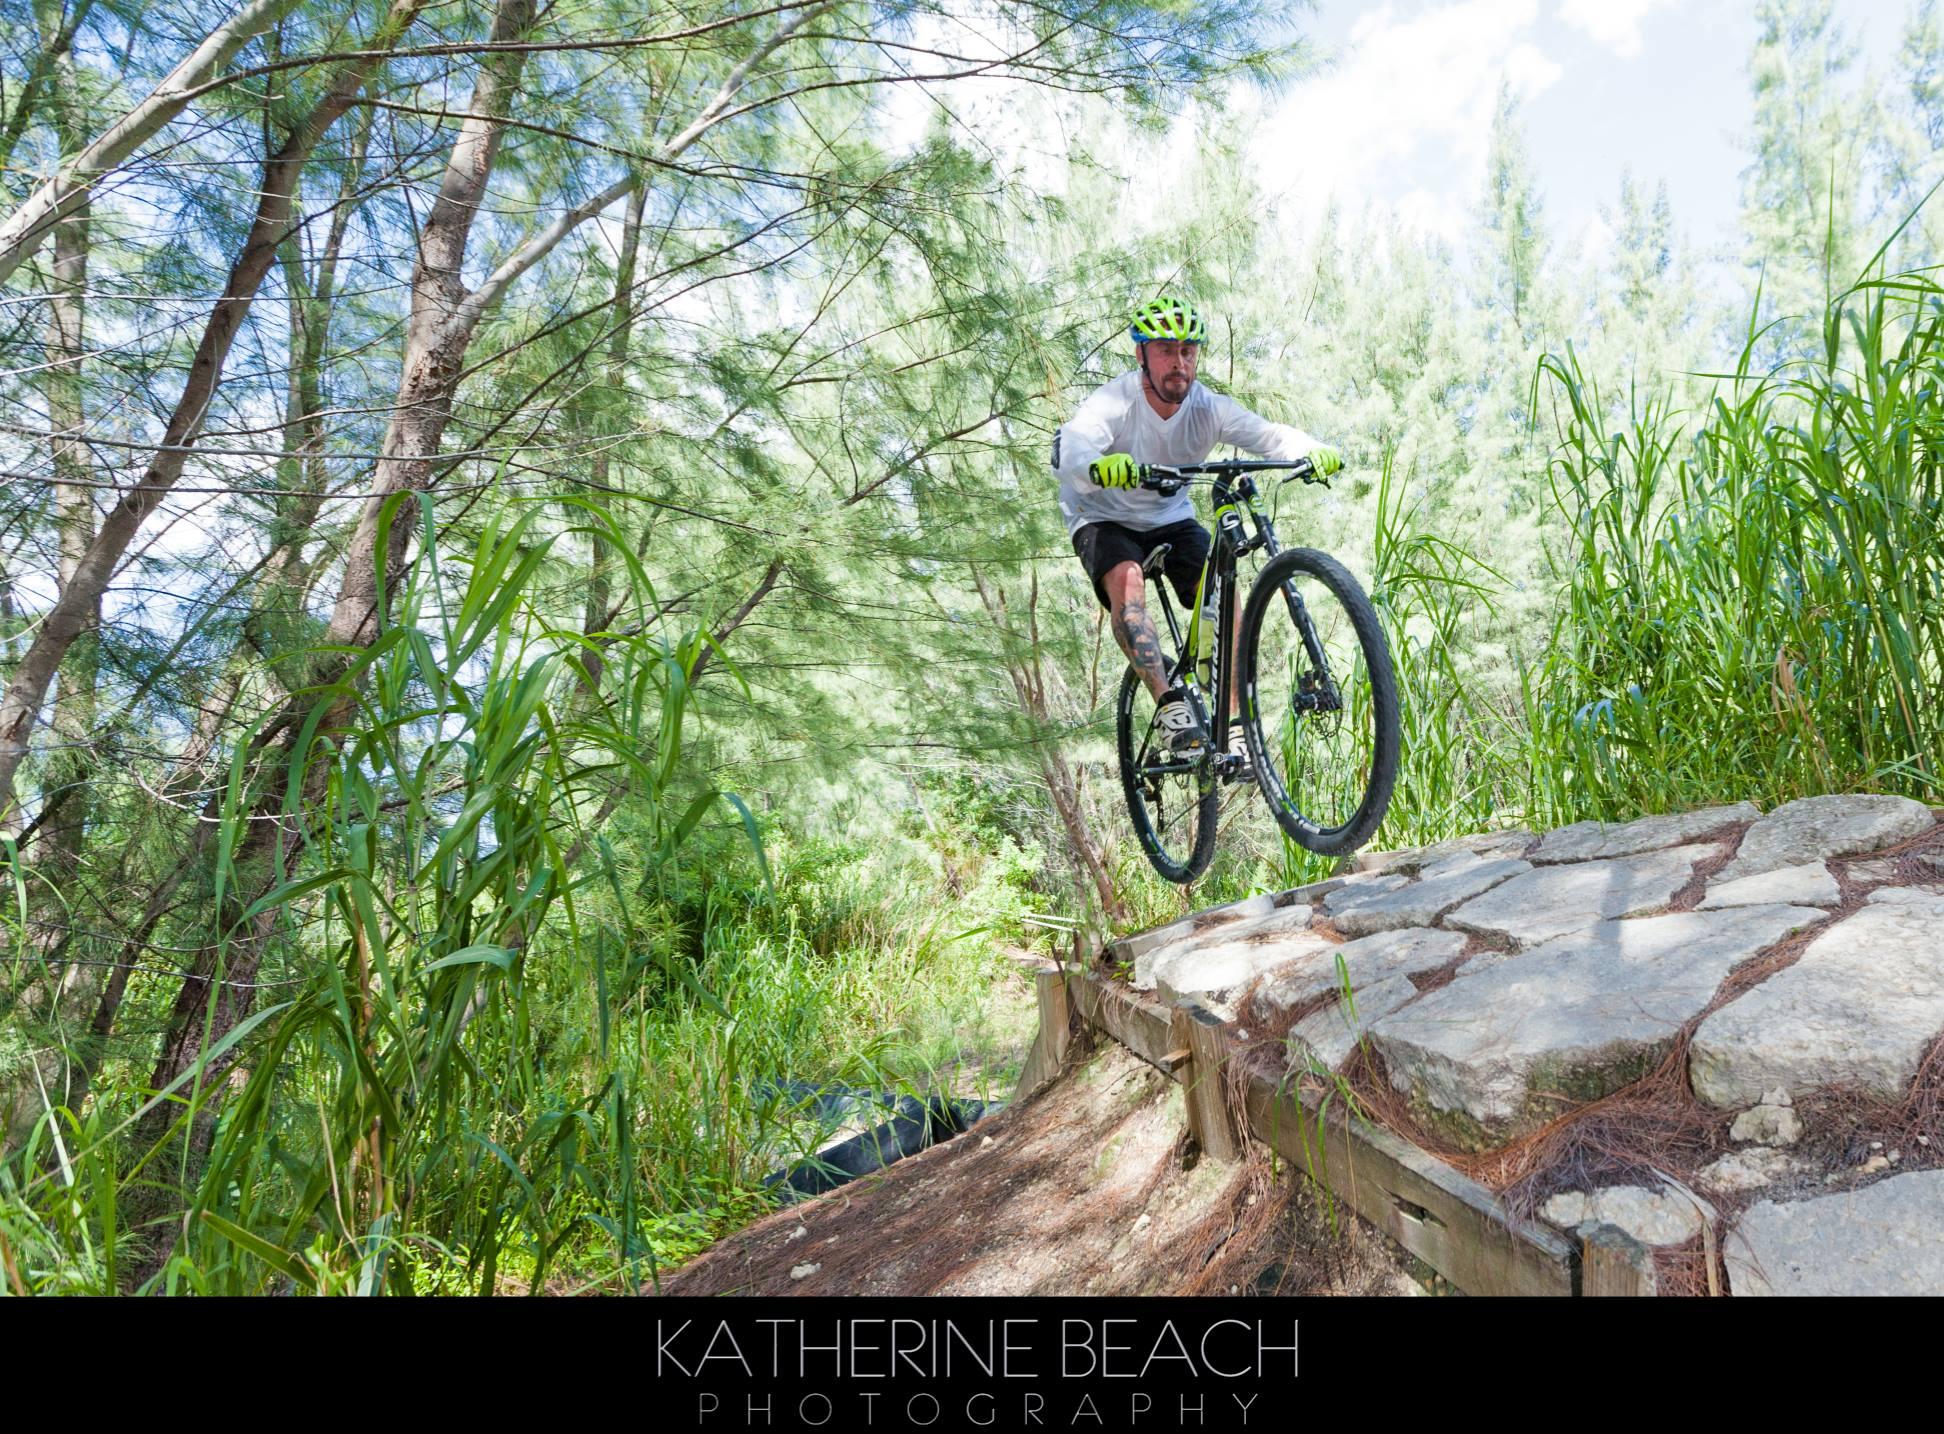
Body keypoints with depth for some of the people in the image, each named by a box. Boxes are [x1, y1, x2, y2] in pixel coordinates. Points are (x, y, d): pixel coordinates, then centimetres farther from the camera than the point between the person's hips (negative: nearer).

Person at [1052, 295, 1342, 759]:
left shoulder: (1208, 407, -16)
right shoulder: (1116, 401, -26)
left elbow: (1267, 433, -30)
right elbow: (1074, 445, -45)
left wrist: (1312, 450, -52)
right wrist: (1099, 464, -70)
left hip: (1171, 519, 3)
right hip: (1103, 519, -3)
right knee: (1126, 579, -34)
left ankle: (1232, 723, -12)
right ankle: (1170, 704, -35)